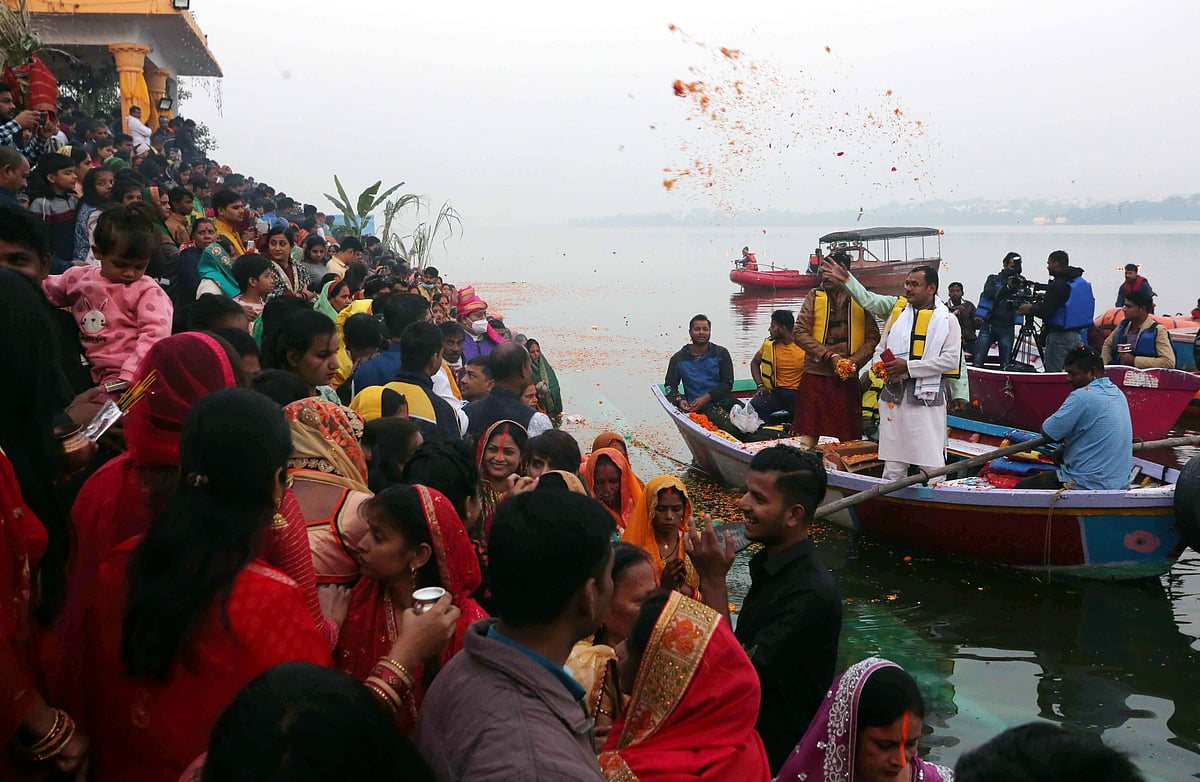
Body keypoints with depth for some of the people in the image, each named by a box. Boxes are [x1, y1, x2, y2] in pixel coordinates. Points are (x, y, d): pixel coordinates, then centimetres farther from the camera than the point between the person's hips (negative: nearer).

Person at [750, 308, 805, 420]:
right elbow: (755, 363, 22)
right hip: (774, 393, 2)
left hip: (797, 394, -2)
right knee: (753, 407, -29)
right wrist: (760, 385, 6)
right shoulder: (769, 343, 7)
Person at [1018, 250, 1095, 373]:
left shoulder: (1057, 285, -15)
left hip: (1060, 336, -9)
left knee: (1053, 373, -6)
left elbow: (1045, 311, -17)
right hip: (1077, 334, 9)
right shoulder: (1082, 282, 11)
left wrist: (1030, 309, 3)